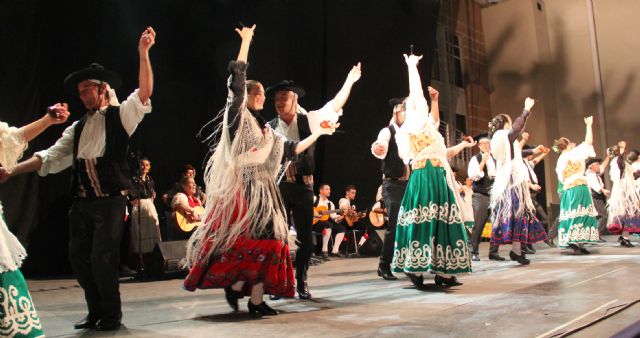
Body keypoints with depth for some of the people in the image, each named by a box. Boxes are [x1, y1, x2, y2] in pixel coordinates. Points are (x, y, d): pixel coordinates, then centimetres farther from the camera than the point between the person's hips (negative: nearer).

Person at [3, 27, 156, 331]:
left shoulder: (119, 116, 2)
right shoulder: (77, 129, 17)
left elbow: (145, 92, -12)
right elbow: (49, 157, 11)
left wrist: (143, 52, -19)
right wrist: (11, 171, -1)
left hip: (111, 201, -6)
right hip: (81, 202, 6)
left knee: (102, 258, -9)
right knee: (78, 257, 9)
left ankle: (111, 315, 12)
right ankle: (96, 312, 27)